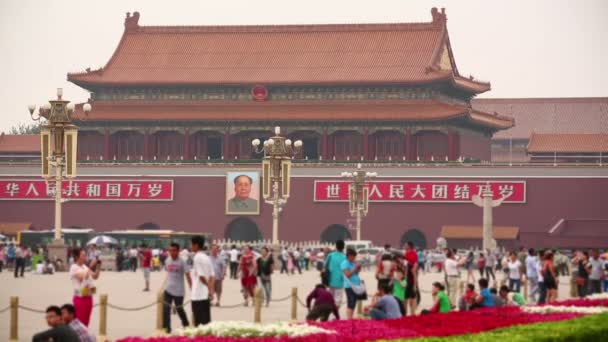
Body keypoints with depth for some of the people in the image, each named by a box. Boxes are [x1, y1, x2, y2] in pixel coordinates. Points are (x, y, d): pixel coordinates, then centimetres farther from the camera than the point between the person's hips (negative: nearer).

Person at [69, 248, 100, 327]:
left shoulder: (85, 267, 11)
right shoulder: (74, 267, -9)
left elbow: (95, 276, 10)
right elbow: (83, 277, -23)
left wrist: (98, 267, -4)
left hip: (88, 297, 7)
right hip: (80, 298, -7)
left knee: (86, 322, 10)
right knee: (79, 321, -7)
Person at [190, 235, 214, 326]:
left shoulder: (197, 258, -13)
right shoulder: (207, 258, 12)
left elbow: (201, 276, -16)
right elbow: (211, 276, 10)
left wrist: (209, 287, -5)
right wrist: (211, 289, 6)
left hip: (198, 295, -8)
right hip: (206, 294, 8)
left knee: (199, 321, -5)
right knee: (206, 320, 10)